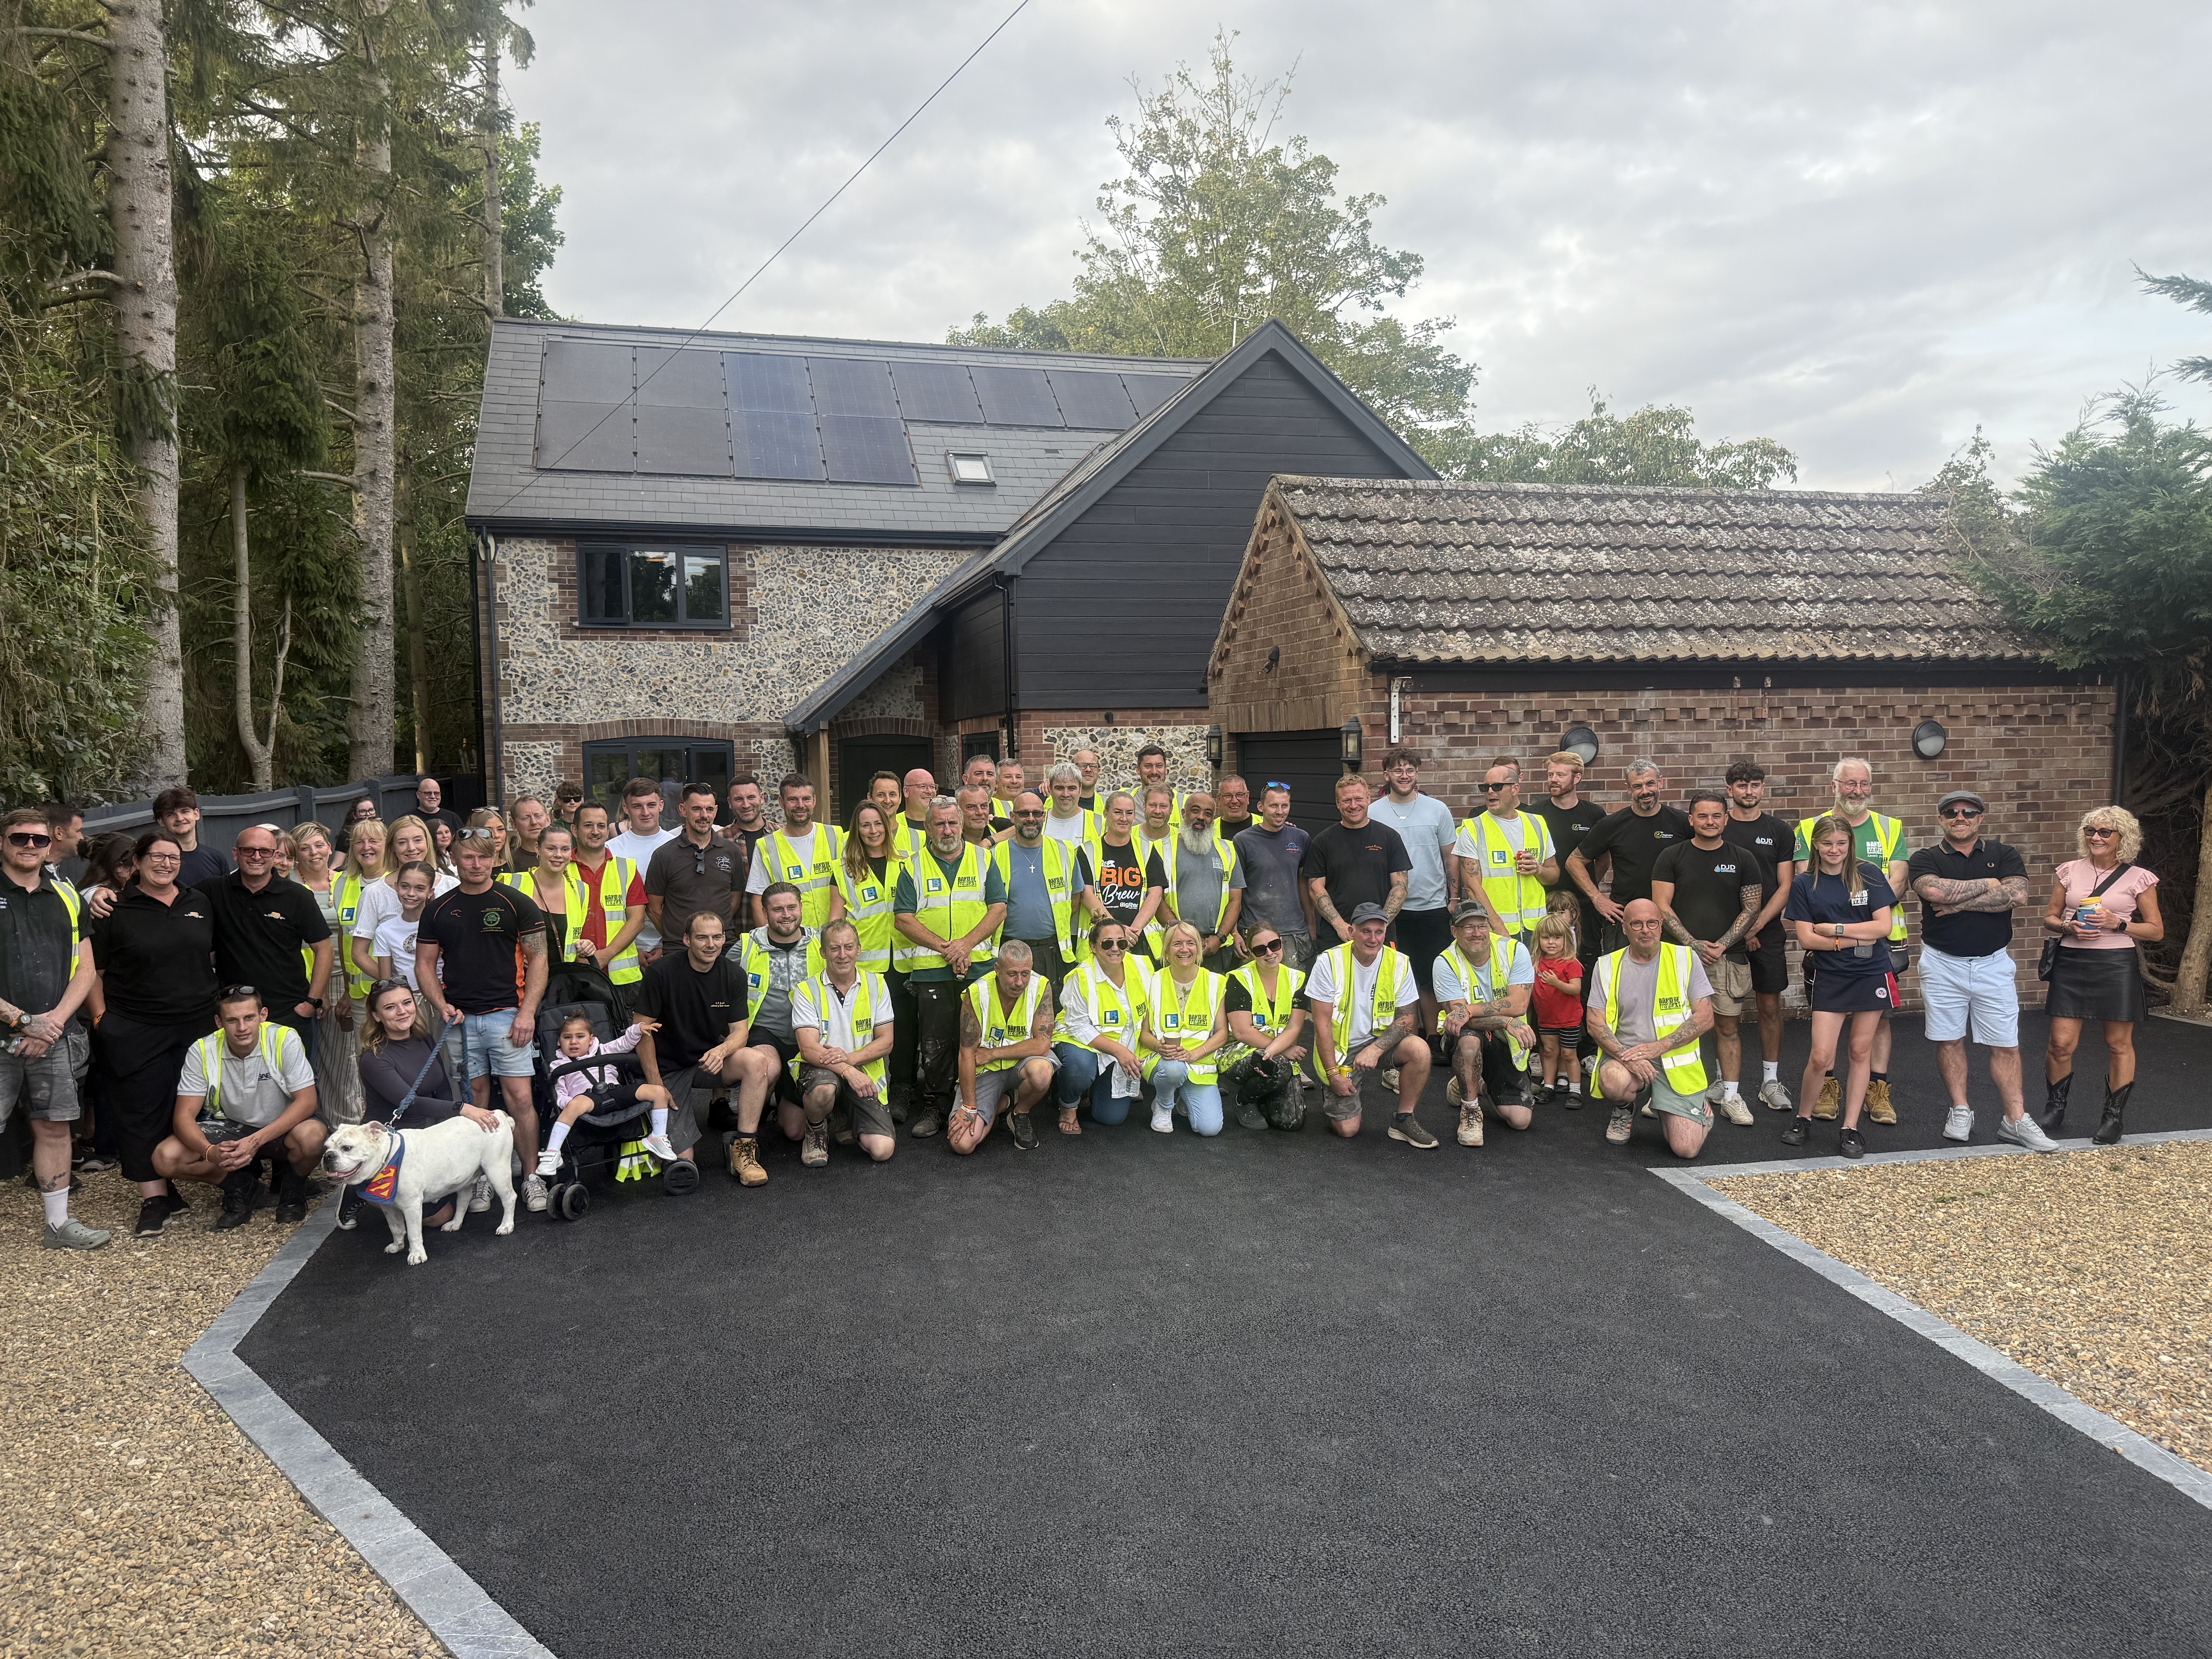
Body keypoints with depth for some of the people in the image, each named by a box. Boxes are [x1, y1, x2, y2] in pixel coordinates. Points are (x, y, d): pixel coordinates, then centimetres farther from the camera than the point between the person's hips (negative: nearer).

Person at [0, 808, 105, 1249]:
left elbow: (86, 969, 11)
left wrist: (54, 1020, -4)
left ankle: (58, 1224, 19)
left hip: (53, 1038, 4)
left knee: (54, 1128, 9)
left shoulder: (67, 897, 13)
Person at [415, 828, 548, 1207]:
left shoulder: (517, 904, 1)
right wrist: (442, 1006, -4)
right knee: (475, 1098, 8)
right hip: (459, 1018, 3)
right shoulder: (438, 910, 9)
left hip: (506, 1014, -3)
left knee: (519, 1097, -6)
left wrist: (527, 1012, -9)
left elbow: (538, 959, 0)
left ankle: (532, 1177, 4)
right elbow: (425, 965, 12)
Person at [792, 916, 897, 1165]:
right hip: (822, 1070, -2)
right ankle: (817, 1131, -3)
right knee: (824, 1088, -40)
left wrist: (850, 1057, -17)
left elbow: (886, 1042, 3)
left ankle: (849, 1119, 19)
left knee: (882, 1150, -18)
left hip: (866, 1076, 2)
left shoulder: (876, 985, 6)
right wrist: (847, 1071, -29)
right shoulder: (807, 991, -2)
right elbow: (809, 1050, -12)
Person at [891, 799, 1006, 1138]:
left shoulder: (983, 859, 9)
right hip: (930, 970, -1)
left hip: (979, 967, 1)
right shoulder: (913, 867, 6)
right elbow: (903, 919, -2)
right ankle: (933, 1106, 12)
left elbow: (999, 909, 2)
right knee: (934, 1043, 1)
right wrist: (945, 948, -12)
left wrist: (966, 944, -12)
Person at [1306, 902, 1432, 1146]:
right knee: (1347, 1129, -12)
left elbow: (1407, 1019, -5)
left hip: (1381, 1041, 3)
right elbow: (1322, 1024, -11)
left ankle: (1404, 1120, -9)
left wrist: (1375, 1049, -21)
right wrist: (1333, 1073, -15)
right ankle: (1333, 1094, 23)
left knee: (1419, 1049, -29)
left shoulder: (1399, 964, -6)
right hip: (1340, 1049, -2)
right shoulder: (1329, 962, -13)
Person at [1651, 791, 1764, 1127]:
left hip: (1728, 957, 1)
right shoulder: (1672, 857, 4)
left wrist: (1721, 946, -7)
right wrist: (1693, 944, -11)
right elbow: (1662, 906, -1)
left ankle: (1731, 1096, 11)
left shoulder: (1743, 859, 7)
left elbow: (1752, 908, 5)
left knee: (1727, 1026, 3)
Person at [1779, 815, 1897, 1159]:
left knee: (1861, 1051, 5)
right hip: (1830, 977, 0)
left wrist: (1834, 929, -11)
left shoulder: (1868, 875, 0)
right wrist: (1855, 940, -13)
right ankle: (1804, 1118, 15)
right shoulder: (1805, 885, 1)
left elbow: (1883, 926, -6)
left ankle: (1850, 1128, 14)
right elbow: (1806, 939, -5)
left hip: (1872, 975, 1)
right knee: (1821, 1056, -7)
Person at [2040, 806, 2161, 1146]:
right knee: (2061, 1044, -1)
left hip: (2117, 965, -1)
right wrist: (2067, 927, -8)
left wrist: (2118, 924, -13)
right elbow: (2049, 918, 13)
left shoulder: (2138, 878, 2)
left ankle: (2113, 1117, 19)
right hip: (2072, 963, 2)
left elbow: (2156, 931, 3)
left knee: (2119, 1045, 6)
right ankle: (2055, 1109, 19)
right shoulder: (2070, 871, 8)